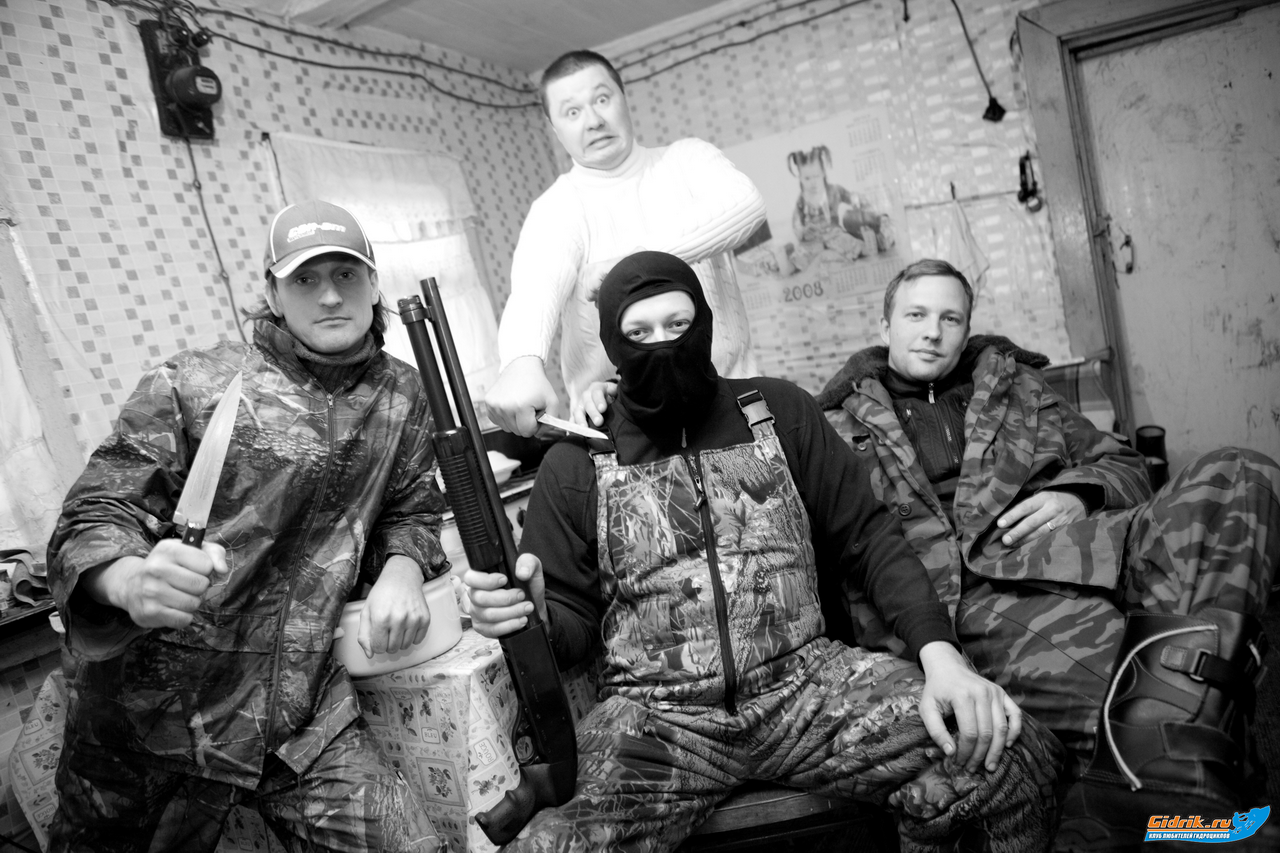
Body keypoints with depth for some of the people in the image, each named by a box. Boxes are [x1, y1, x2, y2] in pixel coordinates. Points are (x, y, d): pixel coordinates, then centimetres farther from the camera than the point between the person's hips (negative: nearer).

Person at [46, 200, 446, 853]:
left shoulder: (402, 395, 4)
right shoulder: (189, 388, -7)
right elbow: (90, 524, -9)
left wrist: (402, 568, -10)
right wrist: (132, 581, -32)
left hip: (305, 719, 2)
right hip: (151, 721, -1)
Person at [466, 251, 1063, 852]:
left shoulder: (780, 413, 8)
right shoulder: (577, 466, 4)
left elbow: (870, 538, 8)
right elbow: (572, 621, 8)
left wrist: (940, 654, -7)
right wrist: (529, 613, -16)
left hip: (804, 679, 2)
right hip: (654, 714, -1)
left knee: (1012, 761, -19)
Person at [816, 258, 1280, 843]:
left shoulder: (1014, 385, 30)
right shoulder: (840, 429, 17)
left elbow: (1122, 466, 30)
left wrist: (1078, 493, 3)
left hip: (1070, 552, 6)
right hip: (971, 601, -5)